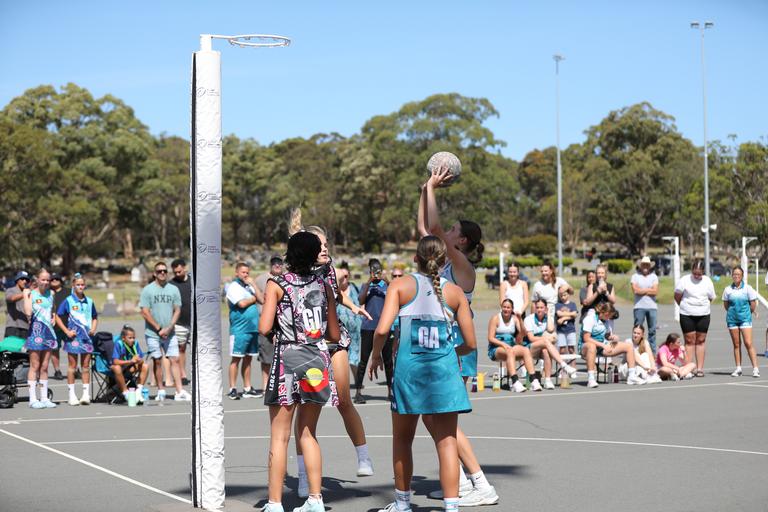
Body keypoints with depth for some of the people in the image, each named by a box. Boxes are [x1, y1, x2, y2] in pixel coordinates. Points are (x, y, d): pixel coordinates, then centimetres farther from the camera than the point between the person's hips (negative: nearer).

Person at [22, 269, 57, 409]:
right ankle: (33, 399, 0)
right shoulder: (31, 294, -7)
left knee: (44, 367, 8)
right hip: (35, 332, -5)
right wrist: (26, 296, -17)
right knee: (34, 366, -3)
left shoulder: (51, 294, 11)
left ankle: (44, 398, 11)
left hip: (48, 332, 5)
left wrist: (53, 318, 9)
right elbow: (28, 313, -21)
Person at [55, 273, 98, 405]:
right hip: (73, 336, -3)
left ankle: (86, 394, 8)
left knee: (86, 366, 5)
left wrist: (93, 328, 2)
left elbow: (95, 317, 20)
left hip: (87, 337, 3)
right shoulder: (68, 301, -3)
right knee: (72, 366, 2)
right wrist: (67, 331, -9)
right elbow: (58, 317, -2)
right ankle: (72, 395, 7)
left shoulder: (89, 301, 8)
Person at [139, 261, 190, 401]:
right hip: (152, 332, -2)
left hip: (170, 332, 3)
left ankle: (179, 392, -5)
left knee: (175, 360, -3)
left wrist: (168, 328, -7)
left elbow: (177, 310, 7)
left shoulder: (173, 289, 8)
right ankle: (161, 391, 11)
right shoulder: (147, 290, -2)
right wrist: (159, 329, -9)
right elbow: (145, 312, -6)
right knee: (157, 361, 2)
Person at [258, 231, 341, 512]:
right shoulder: (323, 285, 6)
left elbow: (264, 328, -11)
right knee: (308, 434, 15)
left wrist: (279, 328, 10)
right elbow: (334, 334, 8)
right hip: (318, 360, 4)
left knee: (279, 437, 1)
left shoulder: (277, 284, -3)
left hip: (288, 359, -4)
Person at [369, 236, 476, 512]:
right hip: (445, 370, 0)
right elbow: (470, 343, 6)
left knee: (402, 439, 18)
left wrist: (376, 356, 8)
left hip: (408, 368, 0)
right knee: (447, 442, 0)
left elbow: (382, 329, -10)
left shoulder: (401, 286, 1)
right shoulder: (455, 292, 6)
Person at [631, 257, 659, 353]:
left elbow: (655, 291, -2)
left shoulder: (654, 276, 10)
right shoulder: (635, 276, 5)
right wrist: (649, 289, -3)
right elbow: (635, 290, -10)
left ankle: (653, 352, 9)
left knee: (652, 330, 4)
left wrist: (642, 290, -6)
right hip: (639, 306, -2)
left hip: (652, 306, 2)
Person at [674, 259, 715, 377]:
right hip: (686, 315, -2)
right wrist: (684, 307, 8)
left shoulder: (707, 281, 3)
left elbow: (711, 298, 10)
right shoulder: (684, 280, -5)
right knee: (689, 341, -1)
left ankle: (700, 368, 8)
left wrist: (701, 306, 8)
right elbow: (677, 296, 2)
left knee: (701, 341, 4)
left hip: (703, 315, 2)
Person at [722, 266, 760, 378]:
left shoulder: (748, 288, -2)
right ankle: (738, 368, 11)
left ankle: (755, 368, -7)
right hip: (732, 319, 2)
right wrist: (732, 312, 8)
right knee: (736, 344, 6)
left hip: (745, 318, -2)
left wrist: (748, 313, 8)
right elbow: (725, 305, 13)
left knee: (748, 343, -10)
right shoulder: (728, 289, 4)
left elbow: (753, 304, 3)